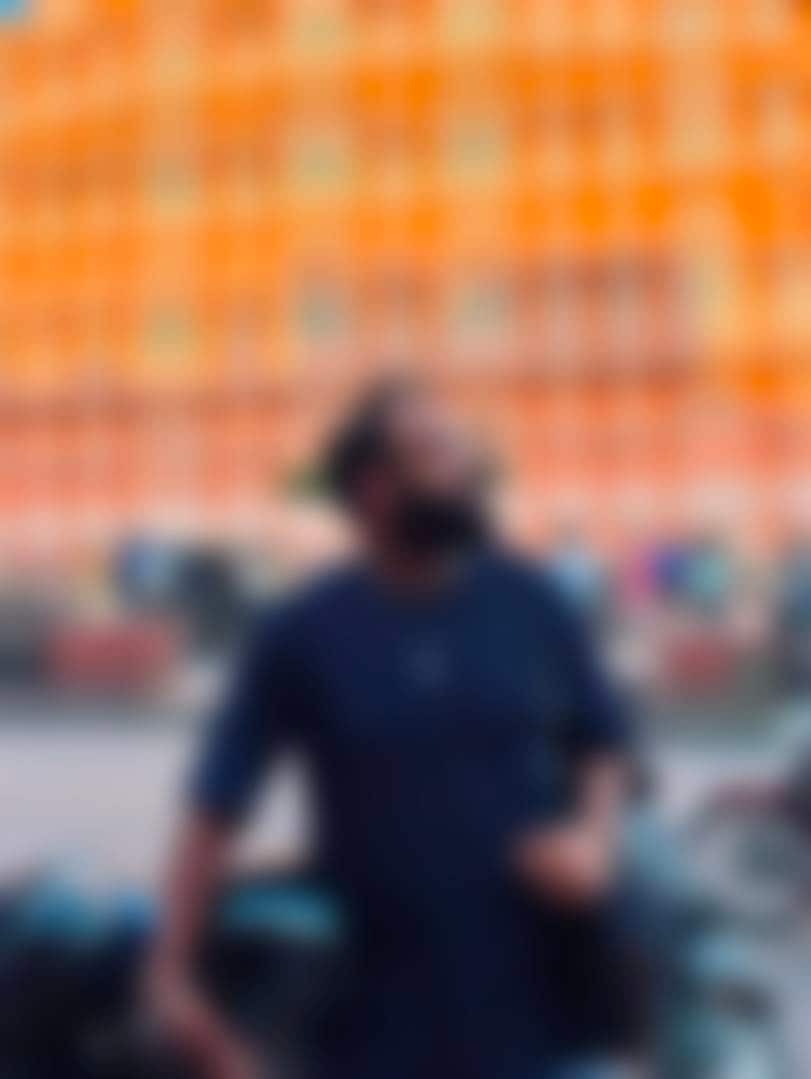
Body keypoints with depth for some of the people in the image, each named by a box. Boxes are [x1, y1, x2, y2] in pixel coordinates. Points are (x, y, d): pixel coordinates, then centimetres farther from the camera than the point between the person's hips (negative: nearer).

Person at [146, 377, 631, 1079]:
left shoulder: (529, 605, -2)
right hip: (381, 1013, -2)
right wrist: (173, 974, -8)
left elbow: (601, 740, 11)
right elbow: (216, 804, -6)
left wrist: (594, 836, -9)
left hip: (528, 996, 2)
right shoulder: (305, 633, -8)